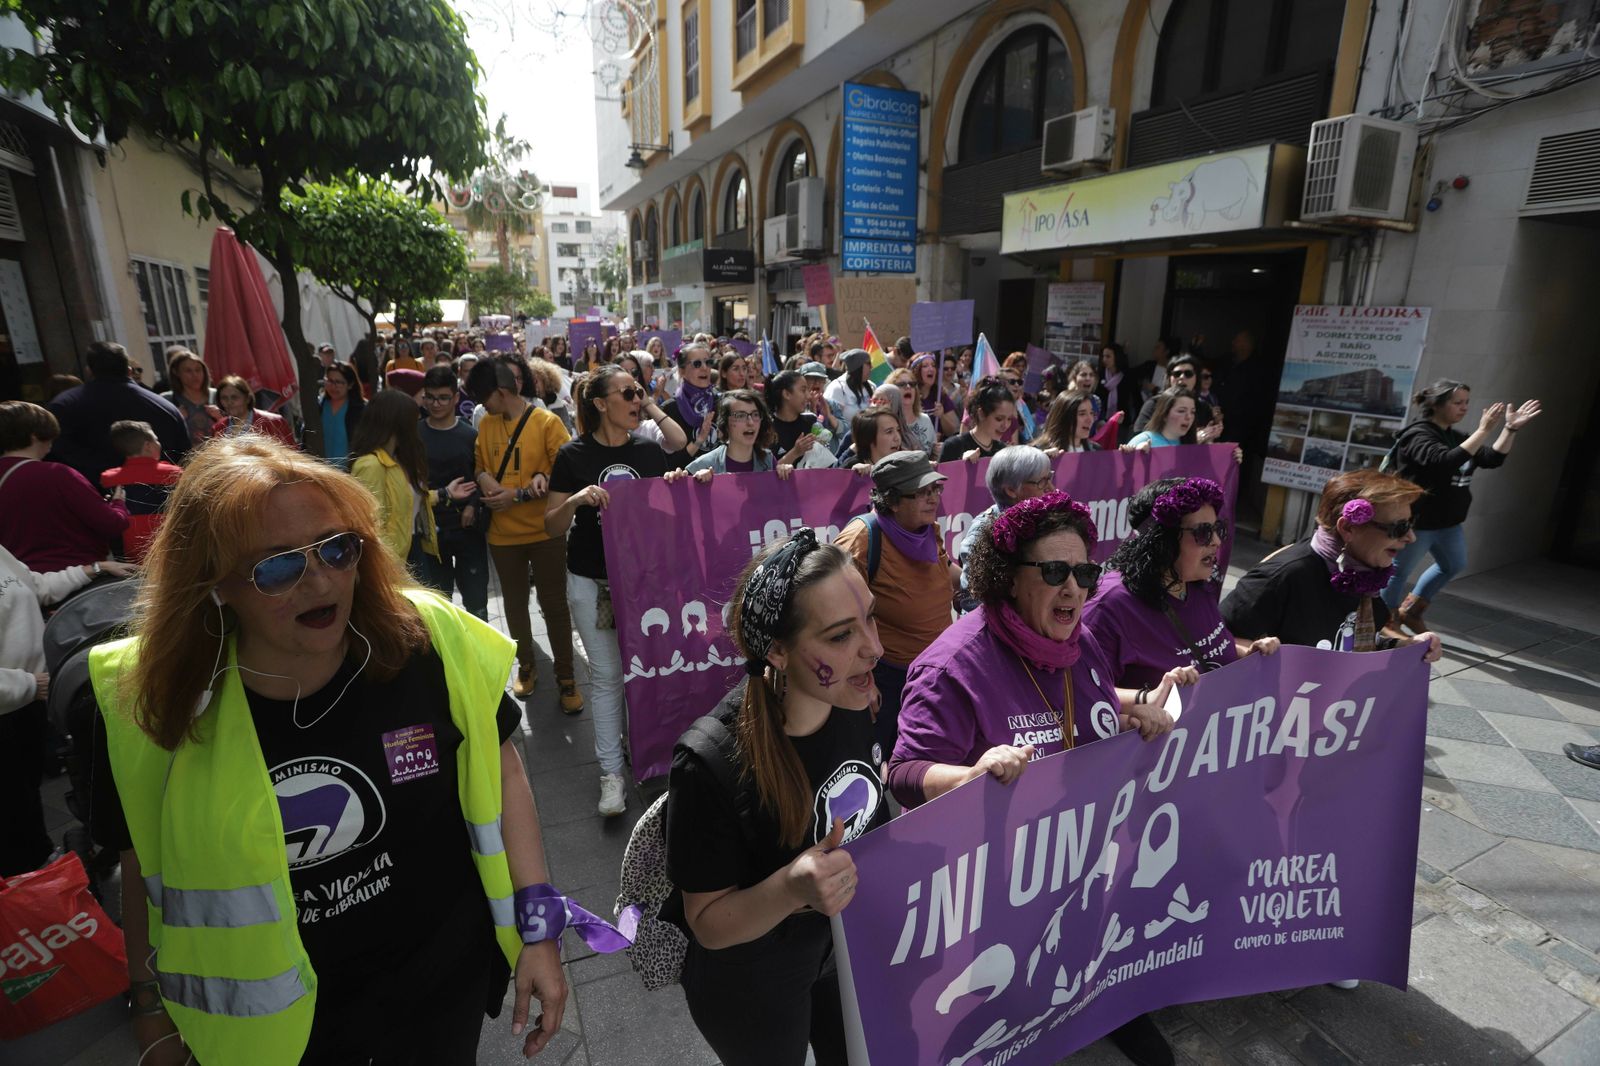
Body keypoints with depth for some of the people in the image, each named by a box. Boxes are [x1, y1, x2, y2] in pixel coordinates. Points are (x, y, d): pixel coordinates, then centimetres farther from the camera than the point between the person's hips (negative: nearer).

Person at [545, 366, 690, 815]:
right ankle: (611, 772, 18)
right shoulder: (574, 455, -6)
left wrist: (676, 486, -14)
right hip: (591, 580, -2)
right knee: (606, 675, 5)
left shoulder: (649, 452, 1)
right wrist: (576, 500, -25)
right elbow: (552, 526, -6)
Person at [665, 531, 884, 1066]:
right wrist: (790, 890, -42)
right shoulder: (712, 764, -38)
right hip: (752, 981, -5)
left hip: (848, 943, 5)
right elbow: (708, 923, -25)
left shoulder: (853, 699, -19)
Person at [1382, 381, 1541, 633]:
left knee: (1454, 565, 25)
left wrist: (1511, 428, -4)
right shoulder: (1418, 435, -18)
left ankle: (1410, 611, 37)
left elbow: (1493, 459, 7)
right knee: (1399, 572, 5)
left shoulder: (1454, 437, 9)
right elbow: (1446, 462, -34)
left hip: (1447, 522, 10)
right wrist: (1484, 430, -33)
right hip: (1416, 522, -10)